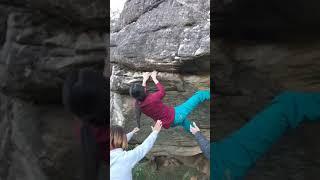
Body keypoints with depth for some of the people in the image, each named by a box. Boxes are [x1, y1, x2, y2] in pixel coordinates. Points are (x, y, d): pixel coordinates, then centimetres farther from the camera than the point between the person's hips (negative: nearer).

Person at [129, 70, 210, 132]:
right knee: (199, 95, 5)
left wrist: (144, 80, 19)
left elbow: (142, 94, 15)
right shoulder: (152, 98, -30)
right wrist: (154, 78, 3)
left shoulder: (138, 104, -10)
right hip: (175, 116, -7)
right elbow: (162, 92, -7)